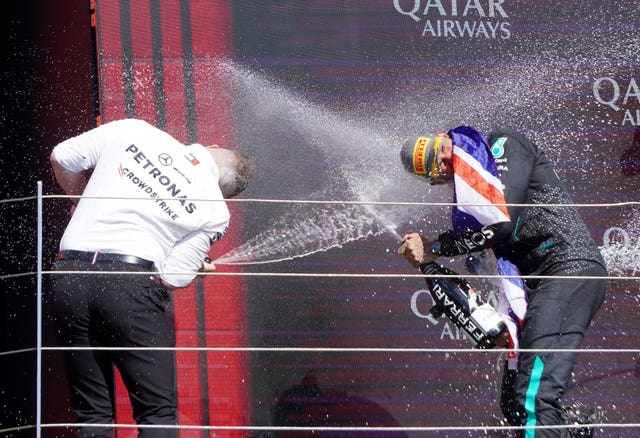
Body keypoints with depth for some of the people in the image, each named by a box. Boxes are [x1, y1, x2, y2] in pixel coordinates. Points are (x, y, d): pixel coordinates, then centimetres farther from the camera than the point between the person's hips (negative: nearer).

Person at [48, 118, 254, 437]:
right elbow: (171, 278, -1)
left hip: (68, 276, 4)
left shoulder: (133, 130, 9)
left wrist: (84, 201, 31)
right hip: (131, 283, -4)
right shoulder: (215, 213, 4)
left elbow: (61, 158, 13)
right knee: (158, 411, 3)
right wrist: (197, 267, 22)